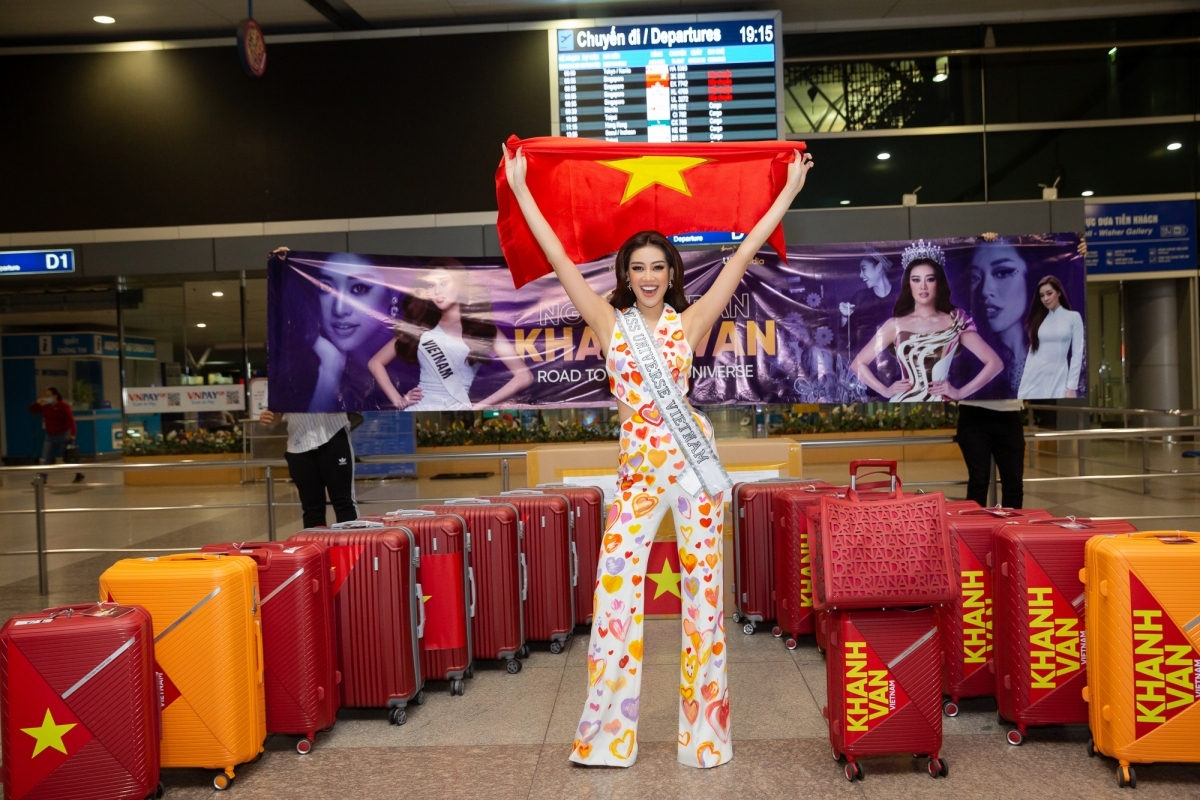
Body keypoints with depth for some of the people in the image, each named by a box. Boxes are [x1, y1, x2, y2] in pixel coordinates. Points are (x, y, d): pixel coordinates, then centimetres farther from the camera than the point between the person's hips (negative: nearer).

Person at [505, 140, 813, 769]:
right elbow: (558, 259, 4)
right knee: (615, 588, 0)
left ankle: (704, 733, 18)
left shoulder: (691, 321, 5)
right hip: (638, 467, 1)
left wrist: (789, 191, 5)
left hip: (694, 463, 0)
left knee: (702, 588, 5)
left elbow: (743, 255, 4)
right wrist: (520, 189, 4)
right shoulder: (608, 321, 5)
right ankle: (606, 734, 14)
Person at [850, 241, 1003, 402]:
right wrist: (885, 390, 0)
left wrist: (960, 392, -3)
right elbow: (858, 364, 9)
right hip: (905, 402, 1)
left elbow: (994, 362, 3)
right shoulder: (895, 325, 5)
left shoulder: (955, 322, 4)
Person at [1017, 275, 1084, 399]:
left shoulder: (1073, 317, 2)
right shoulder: (1038, 318, 11)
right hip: (1034, 378, 3)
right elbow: (1032, 350, 11)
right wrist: (1025, 379, 5)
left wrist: (1071, 387, -8)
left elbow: (1077, 353, -2)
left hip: (1058, 378, -2)